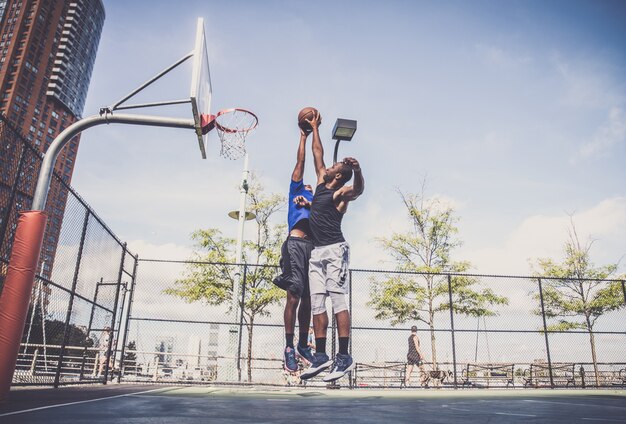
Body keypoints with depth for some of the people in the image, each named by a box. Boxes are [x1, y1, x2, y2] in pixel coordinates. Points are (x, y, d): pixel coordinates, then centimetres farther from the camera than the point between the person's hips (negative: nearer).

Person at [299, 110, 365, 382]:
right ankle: (321, 357, 7)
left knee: (338, 301, -12)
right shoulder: (321, 183, 19)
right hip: (316, 251, 8)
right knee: (317, 304, 4)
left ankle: (344, 357, -11)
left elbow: (358, 189, -27)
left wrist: (356, 170, -47)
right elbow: (317, 153, 29)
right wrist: (314, 128, 36)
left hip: (335, 249, -8)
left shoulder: (341, 193, -3)